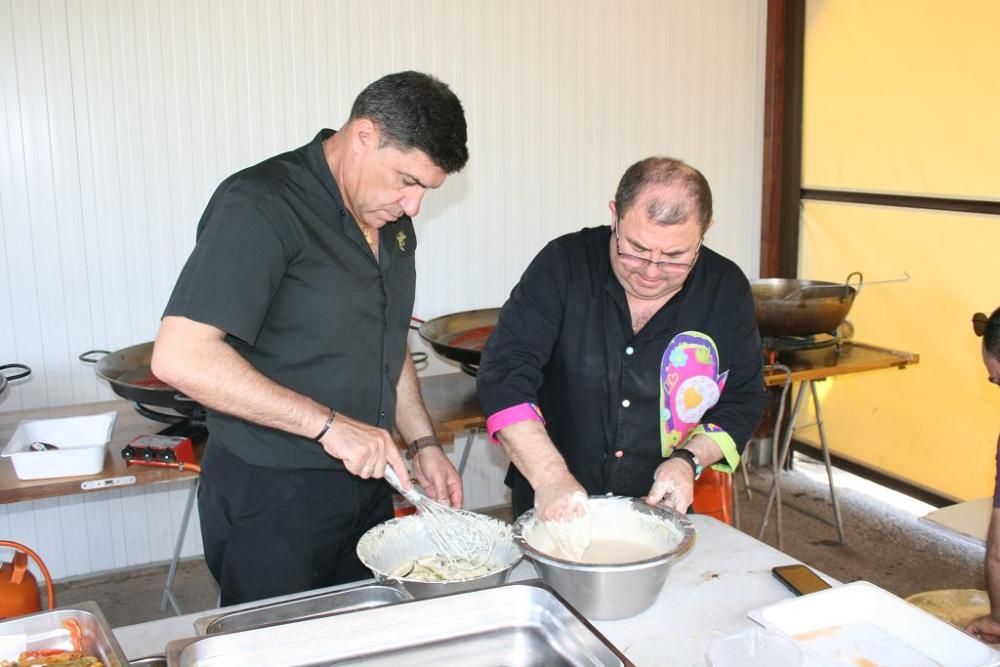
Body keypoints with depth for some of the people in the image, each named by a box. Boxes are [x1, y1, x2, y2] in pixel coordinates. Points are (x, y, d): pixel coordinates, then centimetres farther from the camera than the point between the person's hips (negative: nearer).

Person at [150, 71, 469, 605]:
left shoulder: (390, 220, 7)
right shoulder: (260, 207, -18)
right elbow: (180, 357, -26)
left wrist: (422, 443, 9)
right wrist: (328, 424, -27)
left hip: (364, 482, 7)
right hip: (271, 499, -7)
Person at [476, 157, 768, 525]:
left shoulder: (727, 290, -3)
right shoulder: (563, 265, -10)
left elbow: (744, 399, 6)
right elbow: (504, 372, -15)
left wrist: (689, 459, -12)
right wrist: (550, 477, -27)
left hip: (665, 509, 2)